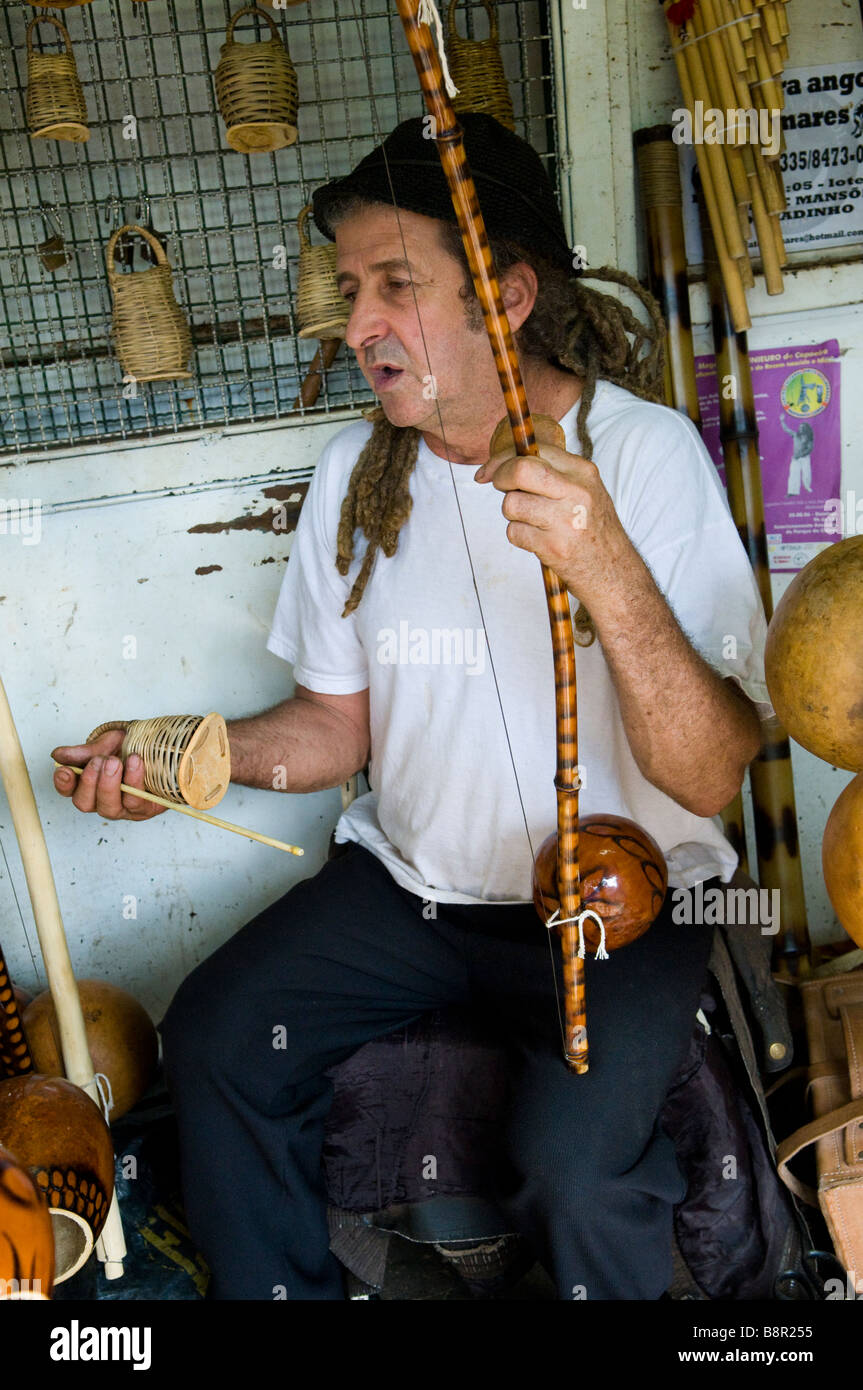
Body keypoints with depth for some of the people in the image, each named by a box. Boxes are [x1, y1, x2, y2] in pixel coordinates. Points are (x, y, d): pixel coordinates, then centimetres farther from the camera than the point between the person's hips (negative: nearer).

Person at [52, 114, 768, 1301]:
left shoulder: (647, 451, -16)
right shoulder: (358, 470, 0)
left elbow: (713, 778, -23)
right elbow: (340, 725, 8)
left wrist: (607, 570, -38)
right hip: (412, 883, 5)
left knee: (571, 1159, -25)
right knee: (214, 1035, -10)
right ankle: (281, 1290, 16)